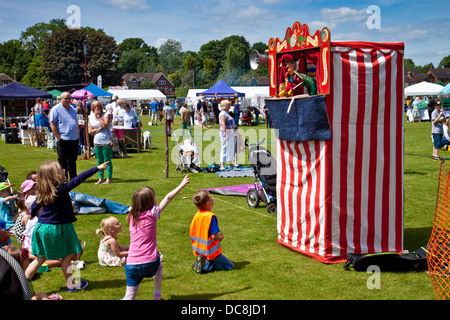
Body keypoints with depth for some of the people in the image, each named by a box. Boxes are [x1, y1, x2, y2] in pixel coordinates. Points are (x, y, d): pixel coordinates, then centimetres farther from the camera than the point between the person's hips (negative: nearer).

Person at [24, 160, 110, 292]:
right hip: (57, 228, -7)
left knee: (40, 258, 15)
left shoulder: (43, 192, 1)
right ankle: (70, 284, 21)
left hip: (42, 227, 7)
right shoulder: (62, 189, -18)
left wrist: (33, 215, 36)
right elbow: (79, 179, -17)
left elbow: (34, 206, 12)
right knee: (67, 256, 10)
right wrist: (97, 168, -12)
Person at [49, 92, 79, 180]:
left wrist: (78, 135, 12)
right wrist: (59, 138, -15)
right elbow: (52, 124, -11)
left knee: (73, 161, 13)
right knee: (62, 162, 0)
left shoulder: (72, 109, 16)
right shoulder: (56, 109, -6)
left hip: (74, 139, 6)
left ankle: (74, 178, 22)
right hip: (63, 140, -6)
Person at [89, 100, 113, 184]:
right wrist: (99, 129, -10)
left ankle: (108, 178, 2)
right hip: (97, 141, 4)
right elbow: (90, 132, 6)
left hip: (106, 141, -4)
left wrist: (98, 117, -12)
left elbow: (105, 125, -18)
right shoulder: (91, 117, 10)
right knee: (99, 161, 8)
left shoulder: (106, 114, -2)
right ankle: (100, 178, 15)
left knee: (107, 160, -2)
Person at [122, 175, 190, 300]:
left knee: (129, 297, 13)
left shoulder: (132, 216, 9)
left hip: (131, 266, 3)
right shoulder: (152, 213, -2)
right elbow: (168, 197, 5)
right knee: (159, 266, 34)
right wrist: (182, 185, 15)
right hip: (149, 265, -2)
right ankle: (157, 296, 30)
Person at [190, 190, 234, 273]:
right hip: (210, 252, -8)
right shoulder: (211, 217, -24)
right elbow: (214, 236, -25)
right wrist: (220, 236, -4)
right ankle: (206, 266, -10)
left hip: (198, 251, 8)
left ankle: (203, 261, 3)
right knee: (230, 266, 2)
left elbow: (191, 234, 6)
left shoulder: (196, 215, -1)